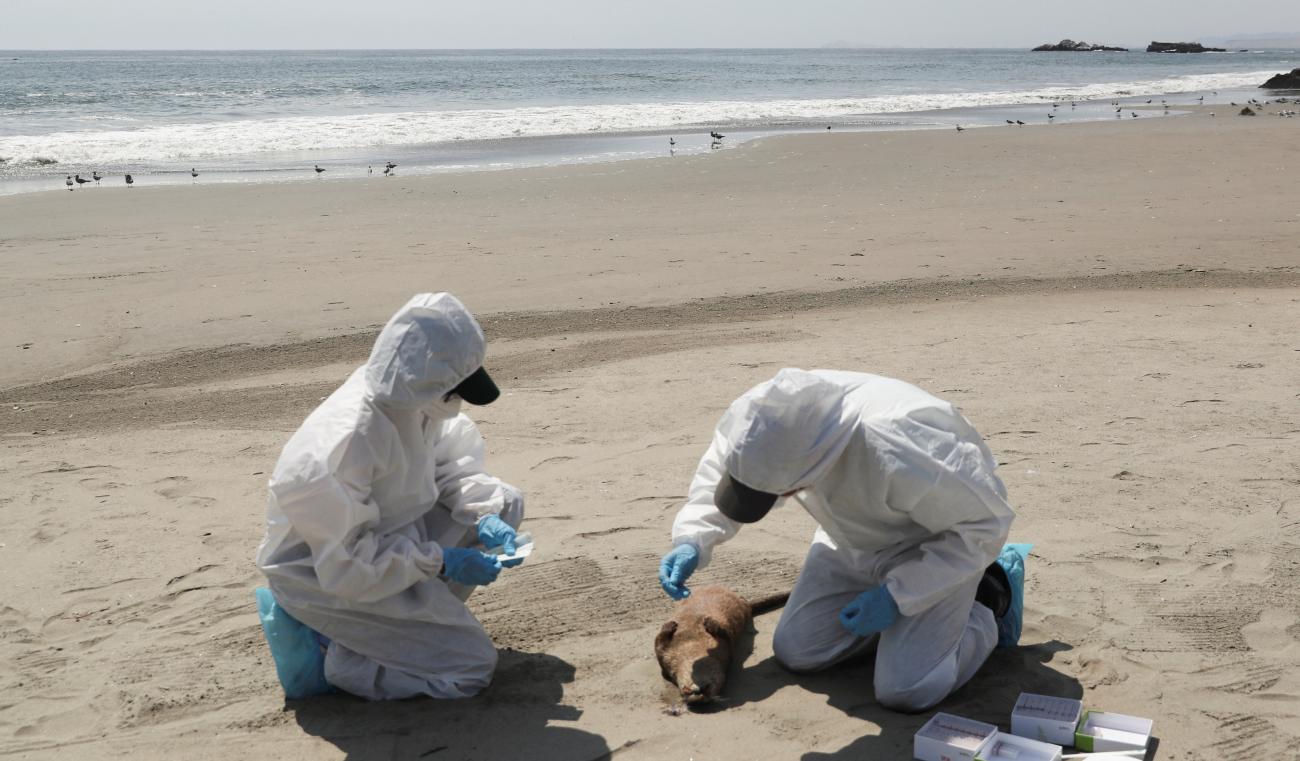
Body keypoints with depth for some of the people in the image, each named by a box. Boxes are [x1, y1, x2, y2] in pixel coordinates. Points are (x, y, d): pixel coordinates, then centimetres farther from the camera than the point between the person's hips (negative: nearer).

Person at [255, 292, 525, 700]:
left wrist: (484, 516, -12)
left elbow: (453, 461, 5)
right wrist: (440, 562, -22)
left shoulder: (414, 400, -13)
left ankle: (425, 609, 8)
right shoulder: (347, 444, -36)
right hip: (323, 576, -8)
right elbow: (346, 566, -29)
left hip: (386, 535, 8)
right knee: (471, 665, -11)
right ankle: (317, 644, -2)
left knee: (505, 502, 5)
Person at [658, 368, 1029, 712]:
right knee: (795, 652, 3)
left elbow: (984, 523, -28)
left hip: (938, 545, -6)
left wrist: (897, 595, -28)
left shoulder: (901, 452, -45)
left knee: (906, 691, -16)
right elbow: (719, 463, -3)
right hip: (855, 541, 6)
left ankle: (990, 597, 9)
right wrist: (691, 539, -18)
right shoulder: (771, 415, -27)